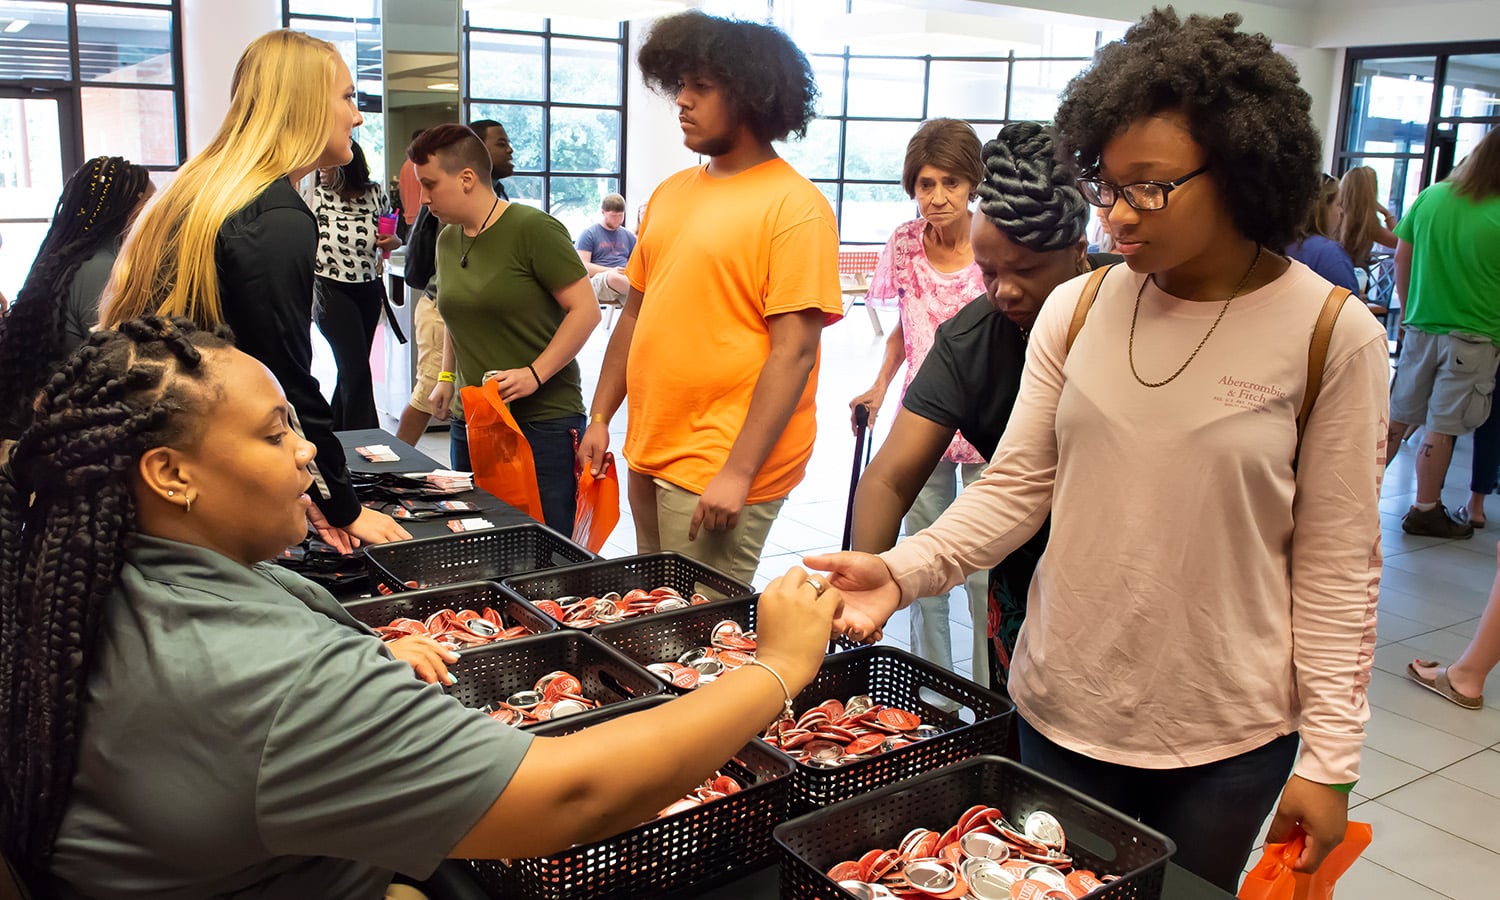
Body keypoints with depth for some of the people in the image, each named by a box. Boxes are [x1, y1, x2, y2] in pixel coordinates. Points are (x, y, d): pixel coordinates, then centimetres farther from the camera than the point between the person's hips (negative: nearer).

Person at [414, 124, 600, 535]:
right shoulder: (448, 240, 12)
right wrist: (447, 377, 15)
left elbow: (585, 310, -13)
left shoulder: (533, 229, -10)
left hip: (544, 419, -6)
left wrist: (535, 374, -19)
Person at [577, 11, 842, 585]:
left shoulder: (794, 205, -12)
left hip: (722, 470, -7)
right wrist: (600, 418, 13)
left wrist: (737, 473, -21)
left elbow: (794, 351, -18)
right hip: (649, 456, 8)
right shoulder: (671, 193, 11)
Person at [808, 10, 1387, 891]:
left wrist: (1329, 755, -6)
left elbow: (1336, 567, -7)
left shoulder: (1334, 335, -10)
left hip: (1225, 741, -2)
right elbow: (1015, 487, -2)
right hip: (1059, 709, 3)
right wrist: (902, 570, -17)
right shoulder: (1076, 310, -3)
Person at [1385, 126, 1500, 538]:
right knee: (1442, 426, 2)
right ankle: (1425, 511, 11)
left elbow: (1401, 258, 6)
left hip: (1420, 329, 4)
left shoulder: (1431, 196, -1)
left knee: (1397, 418, 13)